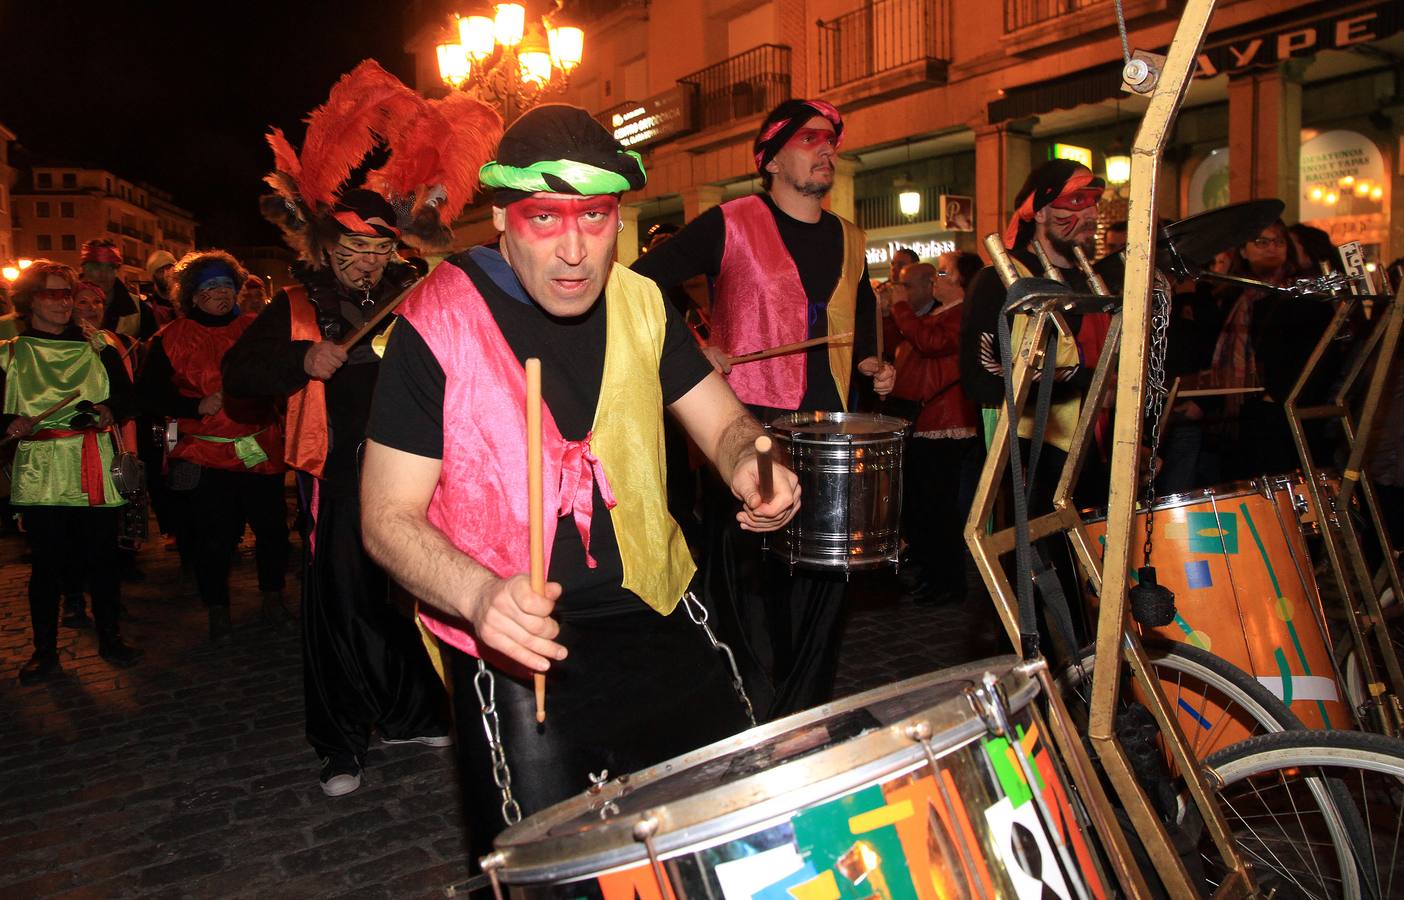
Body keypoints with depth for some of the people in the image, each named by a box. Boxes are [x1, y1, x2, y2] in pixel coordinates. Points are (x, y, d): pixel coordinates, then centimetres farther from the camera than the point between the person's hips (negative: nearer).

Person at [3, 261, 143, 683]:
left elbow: (126, 394, 9)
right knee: (47, 561, 0)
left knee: (102, 555, 2)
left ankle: (109, 638, 18)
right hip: (39, 471, -1)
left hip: (94, 467, 1)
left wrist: (108, 411, -10)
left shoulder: (98, 347, 11)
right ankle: (45, 651, 13)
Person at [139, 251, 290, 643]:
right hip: (206, 454, -2)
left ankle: (272, 594, 25)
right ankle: (217, 608, 17)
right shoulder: (172, 338, 2)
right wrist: (198, 406, -11)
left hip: (262, 449, 2)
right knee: (213, 535, -1)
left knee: (272, 524, 5)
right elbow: (148, 393, 2)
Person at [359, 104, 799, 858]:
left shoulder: (640, 302, 2)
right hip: (520, 650, -5)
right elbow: (388, 517, -14)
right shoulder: (438, 323, -14)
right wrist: (480, 595, -33)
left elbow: (721, 420, 7)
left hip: (658, 614, 5)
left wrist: (748, 465, -17)